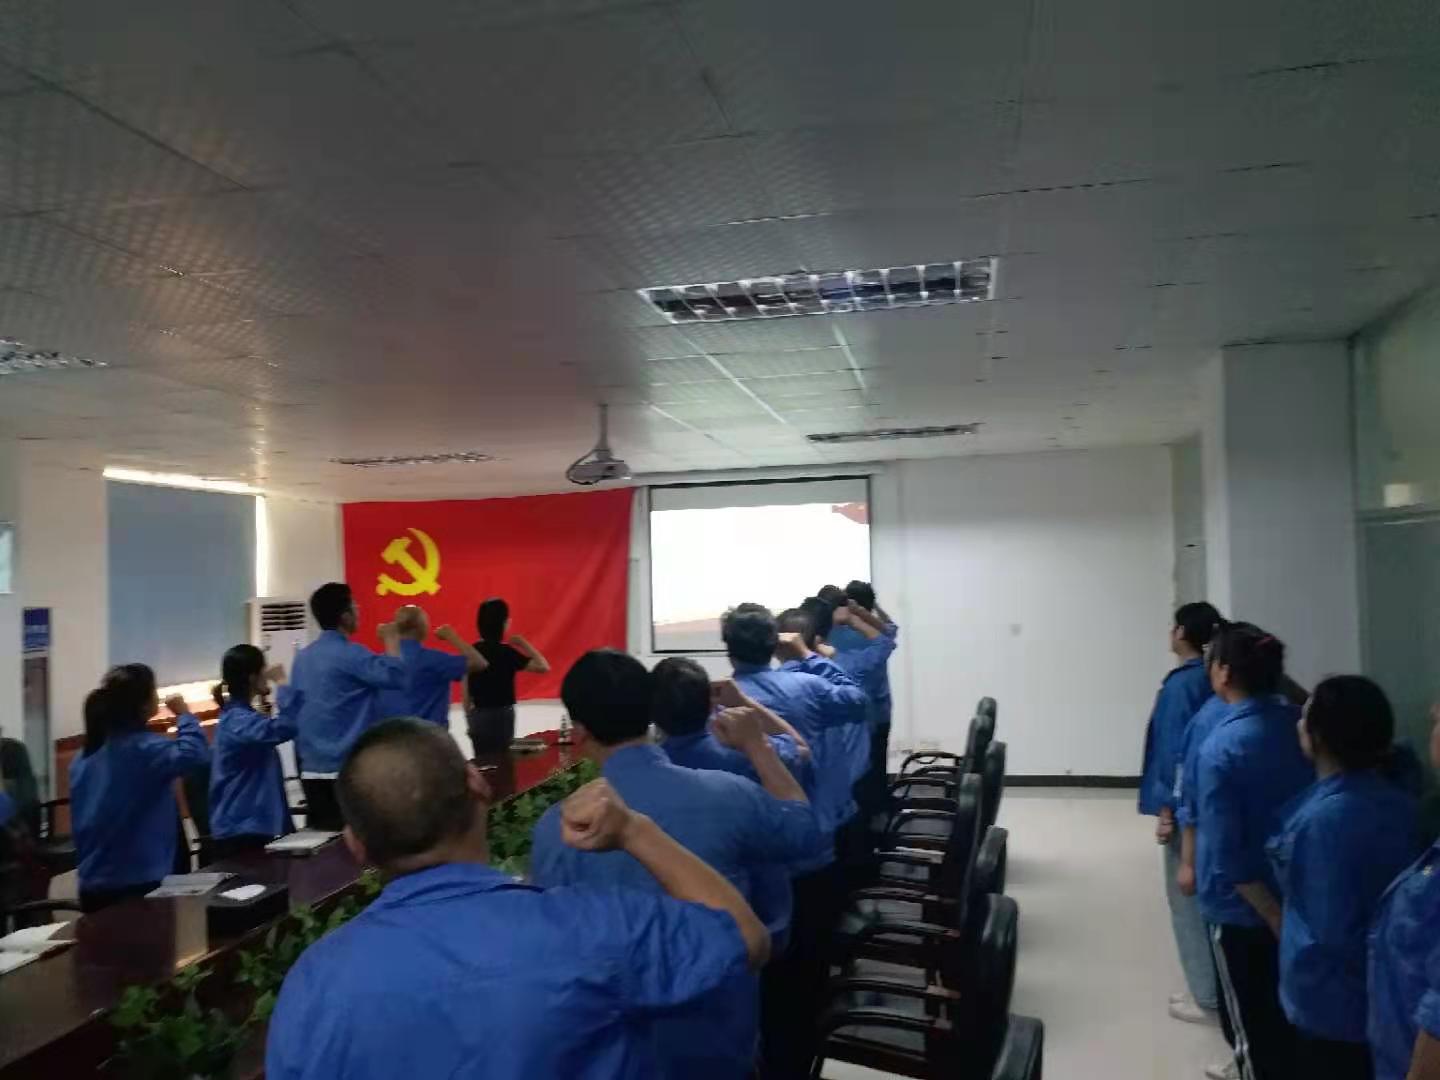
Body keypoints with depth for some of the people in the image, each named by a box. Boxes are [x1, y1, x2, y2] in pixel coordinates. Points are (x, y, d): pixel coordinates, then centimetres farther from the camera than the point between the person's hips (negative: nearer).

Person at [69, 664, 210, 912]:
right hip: (137, 885, -8)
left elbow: (82, 823, 17)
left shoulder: (86, 757, 9)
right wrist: (184, 714, -20)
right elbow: (195, 755, -35)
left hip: (93, 886, 8)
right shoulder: (143, 748, -17)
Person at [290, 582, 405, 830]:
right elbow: (395, 676, -26)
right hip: (348, 768, -8)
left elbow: (293, 708, 16)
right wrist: (391, 640, -9)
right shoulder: (350, 654, -14)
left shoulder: (303, 656, 10)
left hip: (312, 767, 8)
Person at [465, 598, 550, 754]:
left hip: (477, 716, 7)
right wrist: (524, 644, -4)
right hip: (499, 715, -7)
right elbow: (543, 667, -14)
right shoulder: (505, 652, -15)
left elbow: (466, 693, 8)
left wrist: (469, 718, 17)